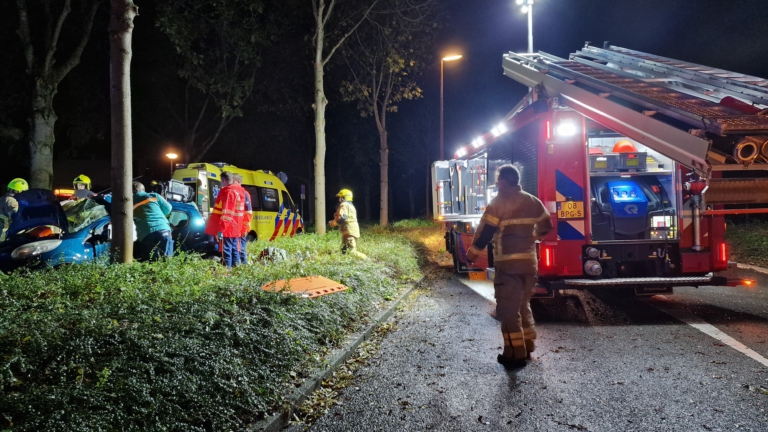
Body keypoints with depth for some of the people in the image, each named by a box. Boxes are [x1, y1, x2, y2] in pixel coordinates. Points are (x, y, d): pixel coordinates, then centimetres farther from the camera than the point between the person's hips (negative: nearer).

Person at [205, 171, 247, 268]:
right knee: (234, 250, 12)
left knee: (226, 251, -7)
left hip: (227, 229, -9)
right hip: (235, 229, 9)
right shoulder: (239, 192, 15)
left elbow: (226, 213, -21)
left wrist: (221, 228, -23)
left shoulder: (228, 192, -13)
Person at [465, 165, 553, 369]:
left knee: (509, 310, -2)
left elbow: (485, 230, -12)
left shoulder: (499, 202, -9)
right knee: (523, 306, 20)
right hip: (529, 262, 7)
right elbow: (546, 225, 22)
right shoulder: (533, 201, 11)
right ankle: (526, 347, 25)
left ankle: (515, 354, -1)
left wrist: (472, 252, -1)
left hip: (508, 264, -7)